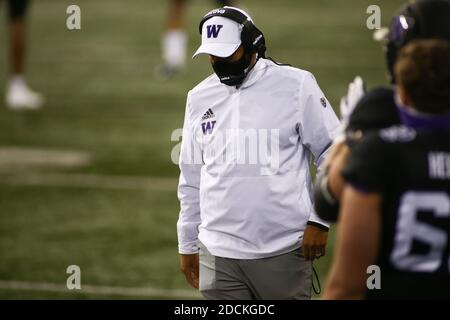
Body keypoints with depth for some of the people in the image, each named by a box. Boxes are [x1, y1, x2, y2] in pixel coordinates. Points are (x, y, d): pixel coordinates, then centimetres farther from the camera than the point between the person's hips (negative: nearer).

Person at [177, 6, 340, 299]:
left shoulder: (295, 86, -3)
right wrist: (187, 245, 17)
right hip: (219, 253, 3)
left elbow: (332, 154, -1)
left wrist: (319, 220, -6)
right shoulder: (200, 98, 10)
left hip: (283, 250, -3)